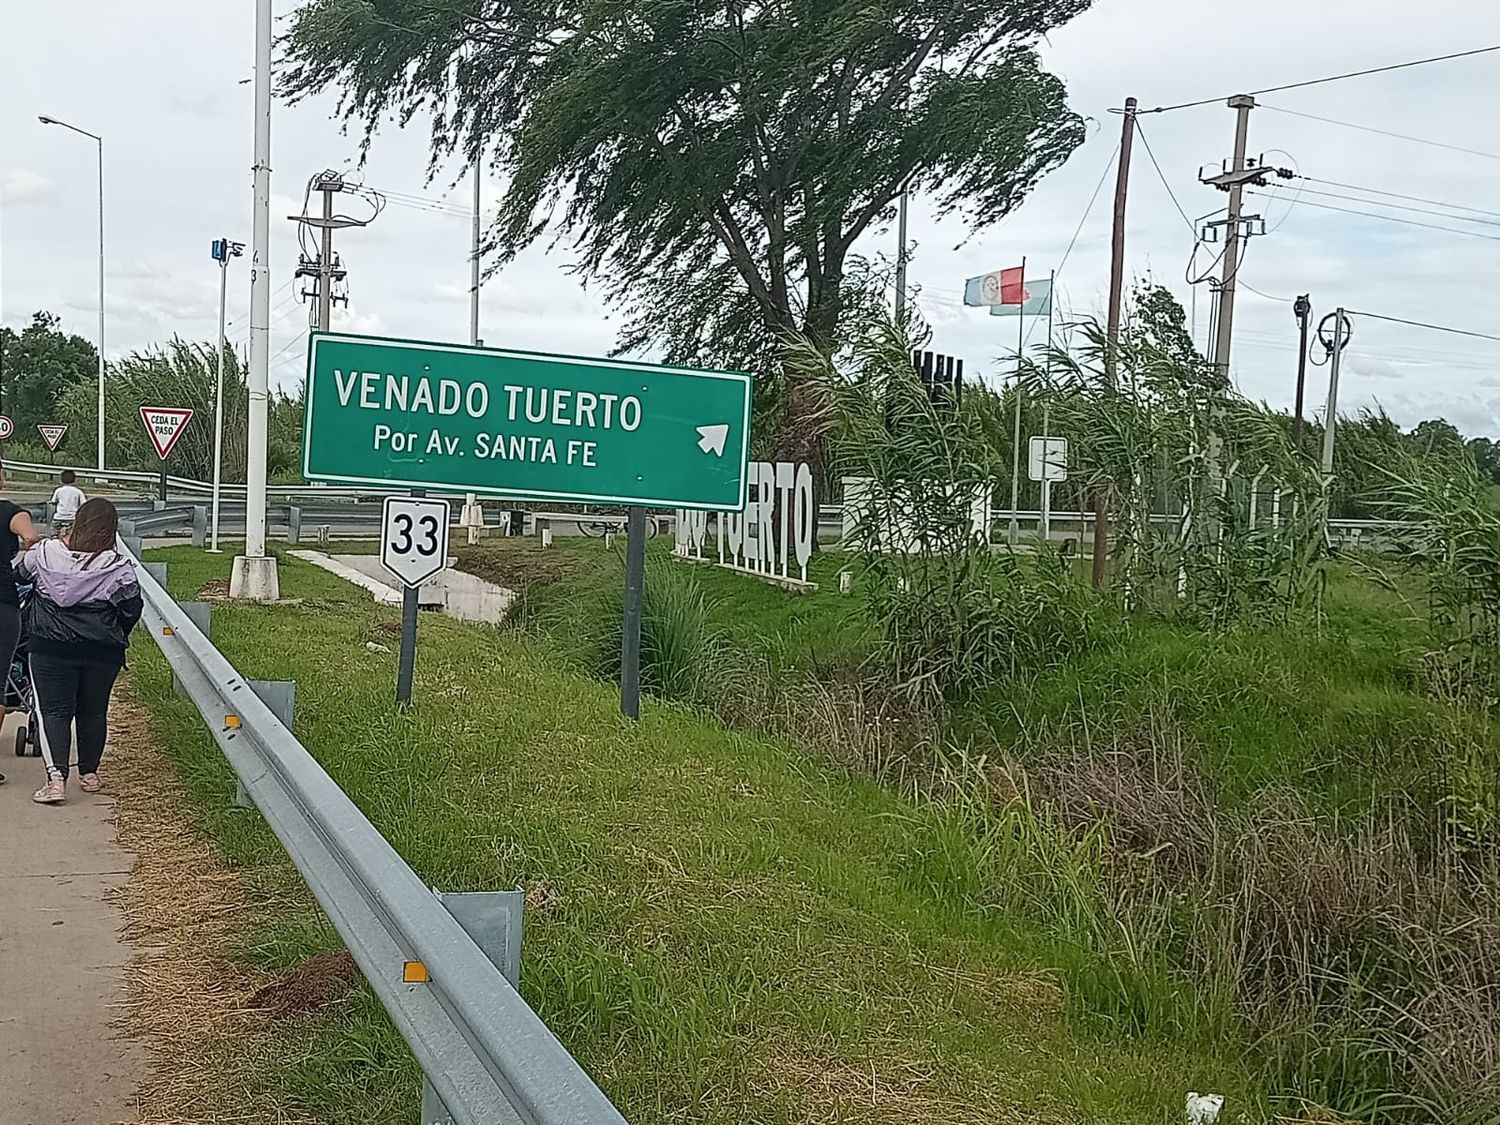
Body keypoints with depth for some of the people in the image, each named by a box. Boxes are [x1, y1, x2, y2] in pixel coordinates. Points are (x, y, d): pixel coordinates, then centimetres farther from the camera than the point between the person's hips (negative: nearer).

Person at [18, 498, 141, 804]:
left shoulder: (44, 553, -4)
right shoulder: (120, 567, -8)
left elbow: (19, 573, 15)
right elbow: (132, 609, -2)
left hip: (50, 648, 0)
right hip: (102, 652, 1)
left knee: (54, 711, 2)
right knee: (93, 711, 16)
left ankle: (56, 777, -13)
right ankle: (89, 774, 25)